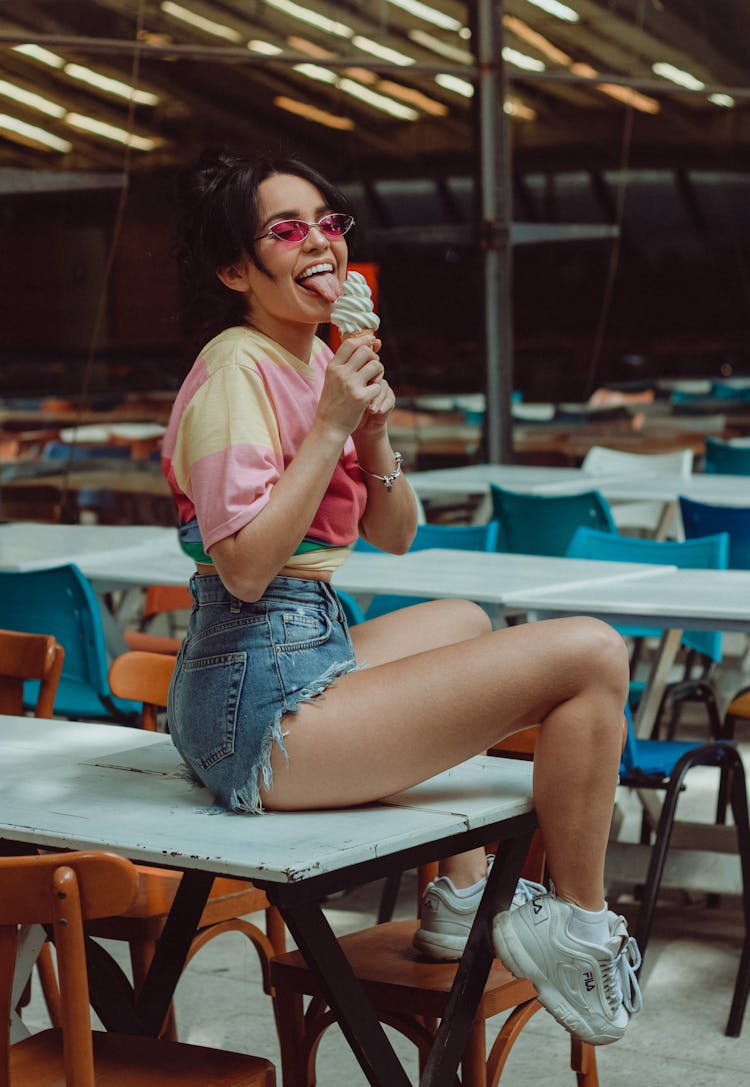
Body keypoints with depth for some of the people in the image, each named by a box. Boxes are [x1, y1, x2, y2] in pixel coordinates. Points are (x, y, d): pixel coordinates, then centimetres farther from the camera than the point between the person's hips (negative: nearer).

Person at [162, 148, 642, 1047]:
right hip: (262, 706, -10)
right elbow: (244, 568, -23)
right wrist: (331, 427, -21)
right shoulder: (237, 370, -14)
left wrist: (375, 432, -2)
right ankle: (576, 928, 5)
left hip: (314, 648, 10)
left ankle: (459, 901, 33)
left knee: (465, 622, 36)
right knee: (590, 654, -12)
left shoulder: (318, 362, 13)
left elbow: (394, 536, 16)